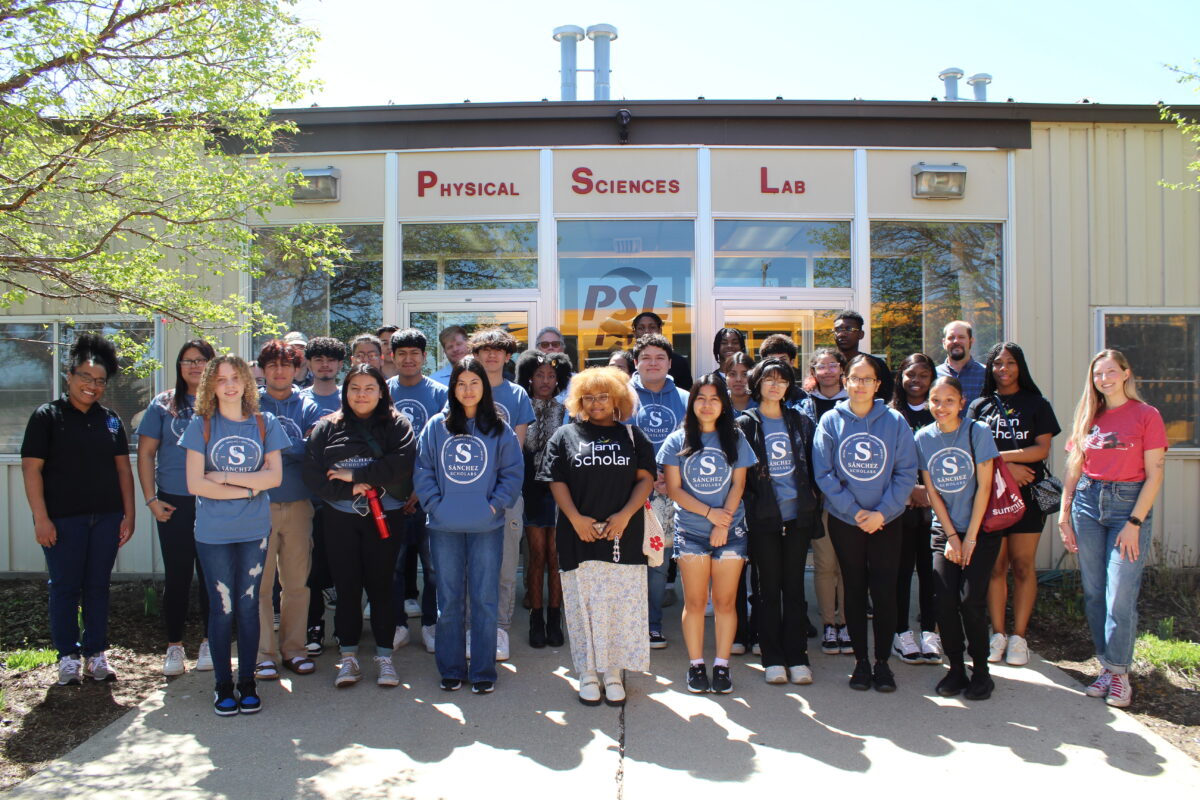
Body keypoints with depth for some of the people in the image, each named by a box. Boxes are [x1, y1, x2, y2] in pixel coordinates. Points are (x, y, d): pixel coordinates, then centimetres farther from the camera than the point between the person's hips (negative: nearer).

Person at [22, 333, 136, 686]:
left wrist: (129, 514, 5)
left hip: (106, 517, 4)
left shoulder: (110, 420, 10)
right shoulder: (47, 416, -2)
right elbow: (31, 468, -6)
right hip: (63, 518, -3)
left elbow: (123, 468, 11)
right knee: (65, 587, 4)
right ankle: (68, 657, 16)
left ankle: (95, 654, 19)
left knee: (98, 587, 9)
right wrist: (41, 518, -12)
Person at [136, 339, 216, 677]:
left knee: (211, 574, 7)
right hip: (174, 504, 0)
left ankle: (208, 643, 20)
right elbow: (145, 452, 5)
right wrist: (151, 499, -2)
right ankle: (174, 647, 16)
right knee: (177, 575, 5)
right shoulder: (163, 404, 5)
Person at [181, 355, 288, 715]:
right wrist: (248, 488, -10)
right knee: (222, 608, 3)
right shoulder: (201, 425, 0)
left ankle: (248, 682, 18)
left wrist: (223, 476, -11)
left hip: (254, 530, 1)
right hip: (213, 532, -1)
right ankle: (223, 685, 16)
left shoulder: (264, 423, 4)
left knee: (248, 605, 7)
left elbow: (274, 476, -5)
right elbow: (195, 484, -8)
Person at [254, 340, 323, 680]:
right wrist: (294, 447, -16)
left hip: (298, 503, 2)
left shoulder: (308, 407, 9)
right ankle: (264, 653, 10)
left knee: (297, 581, 7)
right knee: (260, 582, 0)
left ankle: (293, 648, 19)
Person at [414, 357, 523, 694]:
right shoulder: (436, 426, 4)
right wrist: (434, 504, -7)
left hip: (486, 527, -1)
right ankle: (451, 669, 22)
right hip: (445, 527, 1)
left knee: (485, 600, 4)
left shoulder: (499, 429, 2)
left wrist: (495, 504, -8)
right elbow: (423, 470, 3)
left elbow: (513, 473, 2)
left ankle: (483, 672, 16)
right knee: (449, 600, 9)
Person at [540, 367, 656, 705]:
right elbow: (557, 481, 2)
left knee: (622, 606, 3)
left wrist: (625, 515, -9)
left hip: (624, 537, 1)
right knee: (584, 605, 3)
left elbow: (645, 478, 5)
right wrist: (575, 518, -11)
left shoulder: (632, 436, 11)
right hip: (580, 537, -1)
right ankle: (587, 674, 15)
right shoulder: (566, 435, 9)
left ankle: (613, 674, 15)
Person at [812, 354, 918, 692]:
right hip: (844, 521, 0)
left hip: (886, 521, 0)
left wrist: (881, 512, -13)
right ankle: (860, 660, 19)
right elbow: (824, 474, -5)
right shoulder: (831, 421, -2)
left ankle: (883, 661, 15)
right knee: (854, 590, 8)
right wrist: (854, 511, -12)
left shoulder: (895, 421, -2)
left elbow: (907, 473, -4)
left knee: (884, 591, 1)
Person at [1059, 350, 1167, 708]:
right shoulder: (1088, 418, 11)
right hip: (1088, 503, 4)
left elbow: (1154, 475, -6)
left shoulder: (1146, 415, -3)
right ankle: (1107, 665, 17)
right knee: (1094, 593, 6)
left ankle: (1119, 673, 5)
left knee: (1120, 595, -7)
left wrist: (1134, 523, -11)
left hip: (1128, 503, -4)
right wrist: (1064, 516, 5)